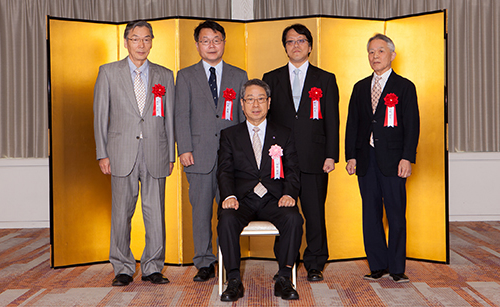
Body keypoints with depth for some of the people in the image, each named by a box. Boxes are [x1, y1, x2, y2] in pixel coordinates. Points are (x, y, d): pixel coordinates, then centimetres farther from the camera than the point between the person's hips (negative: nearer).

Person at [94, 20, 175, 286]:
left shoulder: (165, 76, 11)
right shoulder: (108, 73, 7)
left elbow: (170, 118, 11)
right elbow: (100, 115, 5)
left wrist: (171, 155, 6)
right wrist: (102, 154, -1)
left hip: (155, 154, 1)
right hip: (122, 154, -1)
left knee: (156, 214, 2)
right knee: (121, 213, 3)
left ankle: (153, 268, 15)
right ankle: (123, 268, 16)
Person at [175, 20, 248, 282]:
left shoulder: (239, 76, 13)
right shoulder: (186, 76, 10)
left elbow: (245, 116, 11)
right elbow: (181, 116, 3)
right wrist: (185, 149, -7)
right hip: (199, 156, 0)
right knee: (201, 211, 4)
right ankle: (205, 264, 15)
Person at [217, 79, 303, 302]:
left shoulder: (284, 135, 18)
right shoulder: (229, 135, 16)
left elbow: (292, 171, 8)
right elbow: (225, 171, 4)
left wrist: (289, 194, -13)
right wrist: (229, 196, -16)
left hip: (273, 199, 1)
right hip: (242, 199, 0)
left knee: (293, 219, -30)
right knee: (227, 219, -32)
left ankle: (284, 280, -18)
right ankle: (234, 281, -20)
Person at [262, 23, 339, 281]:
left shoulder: (326, 79, 10)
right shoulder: (271, 79, 12)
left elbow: (332, 121, 5)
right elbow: (265, 118, 10)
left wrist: (331, 155, -4)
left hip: (313, 159, -1)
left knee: (315, 213, 2)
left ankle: (315, 265, 15)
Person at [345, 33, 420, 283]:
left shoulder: (404, 87, 3)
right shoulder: (360, 88, 15)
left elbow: (412, 125, -2)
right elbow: (352, 123, 13)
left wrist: (407, 158, -11)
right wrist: (350, 156, 4)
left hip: (392, 159, -4)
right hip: (366, 159, 4)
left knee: (396, 215, -1)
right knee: (370, 215, 6)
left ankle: (397, 268, 9)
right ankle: (378, 266, 15)